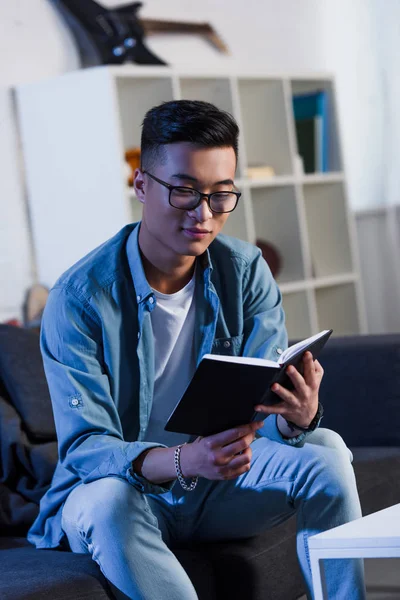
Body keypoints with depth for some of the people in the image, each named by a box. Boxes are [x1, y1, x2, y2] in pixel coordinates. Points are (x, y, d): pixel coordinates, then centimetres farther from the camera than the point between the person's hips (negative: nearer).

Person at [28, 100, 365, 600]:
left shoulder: (247, 273, -6)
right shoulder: (78, 298, -18)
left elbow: (266, 410, -10)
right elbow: (85, 447, -23)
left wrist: (298, 417, -36)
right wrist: (182, 461, -43)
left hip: (217, 483, 4)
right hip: (122, 487, -3)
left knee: (325, 451, -20)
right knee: (110, 500, -37)